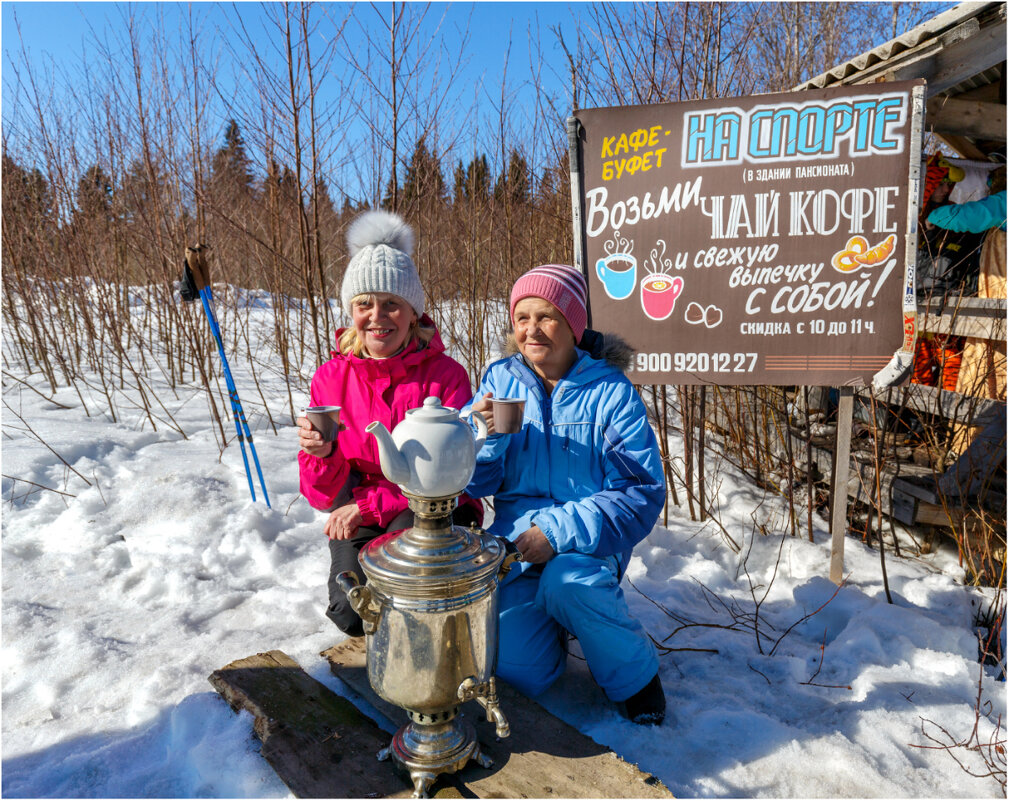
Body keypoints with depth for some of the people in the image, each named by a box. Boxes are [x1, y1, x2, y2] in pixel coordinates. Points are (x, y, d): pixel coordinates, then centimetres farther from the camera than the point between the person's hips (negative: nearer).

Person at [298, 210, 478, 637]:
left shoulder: (446, 374, -11)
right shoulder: (329, 379, -2)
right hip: (358, 517, 3)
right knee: (353, 614, -19)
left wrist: (370, 506, -22)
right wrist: (322, 454, -26)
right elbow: (322, 493, -2)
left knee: (409, 530, -34)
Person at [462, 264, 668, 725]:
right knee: (517, 669, -14)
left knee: (564, 585, -35)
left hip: (588, 539, -2)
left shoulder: (610, 391, -6)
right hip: (516, 535, 3)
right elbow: (476, 483, 4)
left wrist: (559, 530, -22)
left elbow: (642, 493, -11)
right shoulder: (499, 381, 4)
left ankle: (635, 672, -4)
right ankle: (552, 619, 22)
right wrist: (485, 436, -19)